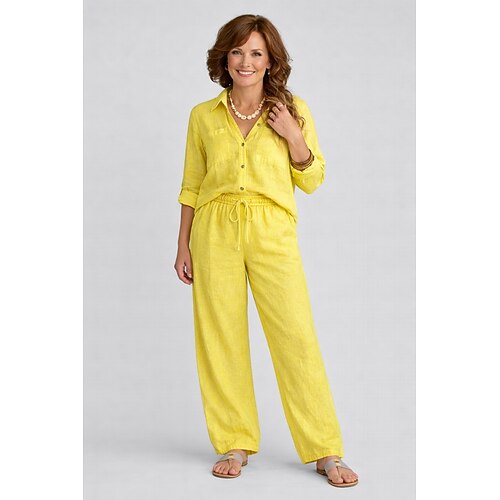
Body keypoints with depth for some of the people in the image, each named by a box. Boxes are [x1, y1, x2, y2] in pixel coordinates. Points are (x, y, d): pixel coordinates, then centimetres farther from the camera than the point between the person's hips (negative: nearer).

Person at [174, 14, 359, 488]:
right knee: (220, 337, 2)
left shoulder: (292, 110, 6)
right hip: (214, 231, 2)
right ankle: (234, 444, 15)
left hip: (272, 233, -1)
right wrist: (183, 246, 8)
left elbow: (312, 180, 8)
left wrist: (294, 137, -7)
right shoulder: (203, 116, 9)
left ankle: (325, 452, 2)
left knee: (296, 335, -7)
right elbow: (191, 186, 13)